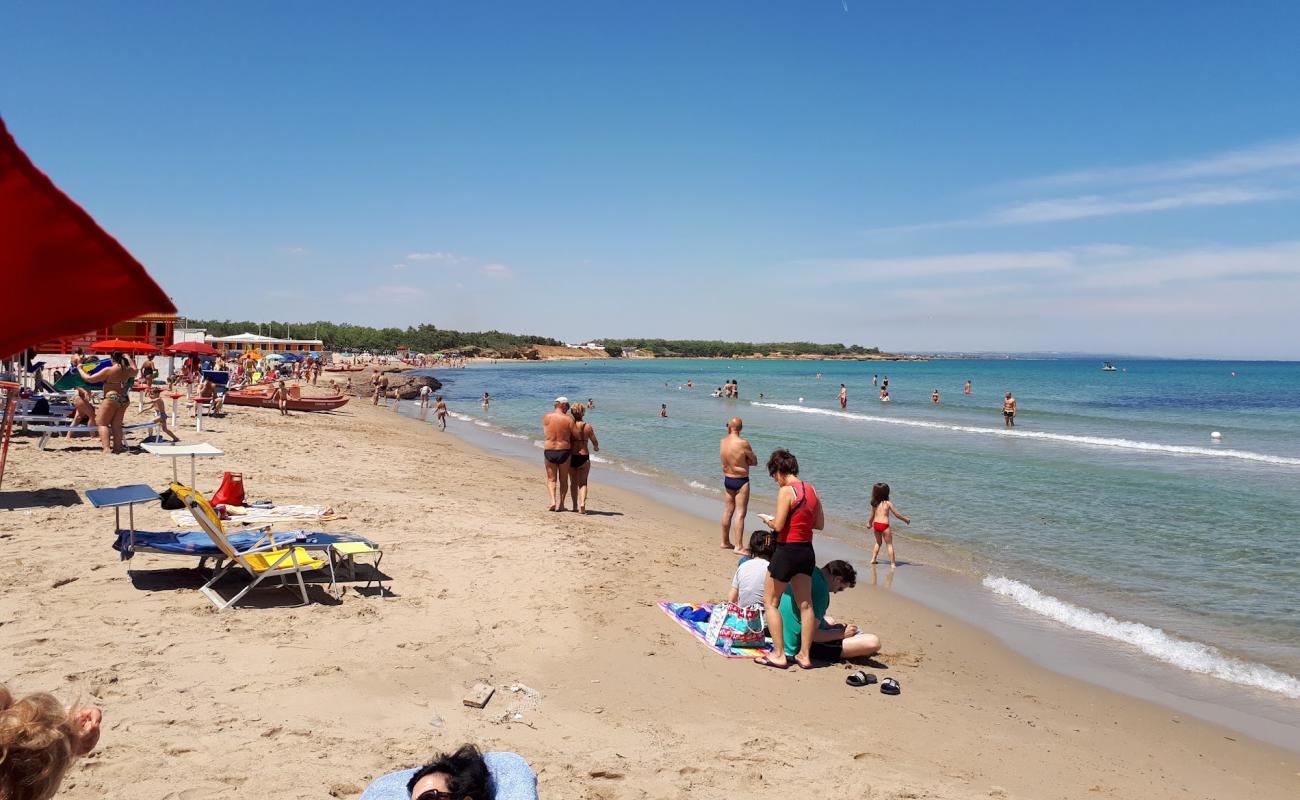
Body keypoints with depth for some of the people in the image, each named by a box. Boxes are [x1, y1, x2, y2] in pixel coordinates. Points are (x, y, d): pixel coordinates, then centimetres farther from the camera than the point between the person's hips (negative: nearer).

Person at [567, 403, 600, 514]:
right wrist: (596, 448, 26)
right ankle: (582, 503, -12)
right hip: (584, 457, -1)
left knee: (573, 482, 16)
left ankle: (575, 505, 22)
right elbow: (595, 442, 2)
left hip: (571, 457, 1)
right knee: (583, 482, 8)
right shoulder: (587, 426, -6)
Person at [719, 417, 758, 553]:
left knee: (728, 511, 16)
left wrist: (739, 461, -1)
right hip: (741, 481, -6)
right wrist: (745, 461, 2)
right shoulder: (743, 443, -19)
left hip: (727, 479, 6)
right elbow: (754, 461, -8)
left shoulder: (722, 442, -1)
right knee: (740, 513, -5)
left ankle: (725, 542, 27)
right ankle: (739, 546, -7)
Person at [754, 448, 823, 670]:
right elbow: (820, 524, 13)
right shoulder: (811, 489, 7)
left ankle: (779, 655, 7)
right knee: (805, 604, 12)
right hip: (807, 551, 8)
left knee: (770, 602, 6)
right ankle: (804, 655, 18)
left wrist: (768, 520, 2)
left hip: (787, 550, -7)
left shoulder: (786, 491, -16)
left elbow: (778, 526, -18)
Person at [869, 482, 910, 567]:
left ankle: (873, 559, 25)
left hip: (876, 524, 5)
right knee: (889, 544, 4)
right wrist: (906, 519, 10)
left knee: (878, 542, 25)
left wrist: (870, 524, 32)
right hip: (884, 525, -5)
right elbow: (897, 514, -4)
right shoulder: (888, 503, -8)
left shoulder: (874, 504, 4)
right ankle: (892, 563, 1)